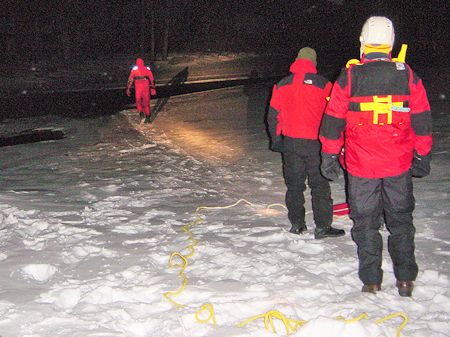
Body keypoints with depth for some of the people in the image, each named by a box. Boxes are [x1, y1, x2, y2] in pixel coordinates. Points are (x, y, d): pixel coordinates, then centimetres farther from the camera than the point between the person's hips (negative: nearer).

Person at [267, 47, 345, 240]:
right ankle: (322, 227, 6)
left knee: (294, 184, 14)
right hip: (314, 143, -3)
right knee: (320, 185, 4)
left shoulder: (282, 85, 5)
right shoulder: (322, 84, -5)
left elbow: (273, 115, 7)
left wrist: (276, 140, 16)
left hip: (290, 142, 3)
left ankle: (296, 224, 18)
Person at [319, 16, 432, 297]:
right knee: (401, 220, 15)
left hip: (361, 165, -1)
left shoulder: (349, 77, -6)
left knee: (366, 222, 10)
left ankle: (371, 281, 15)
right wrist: (422, 157, 13)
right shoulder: (407, 75, -2)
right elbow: (422, 121, 3)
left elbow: (333, 120, -1)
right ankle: (405, 279, 18)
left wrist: (330, 156, 9)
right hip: (398, 165, 1)